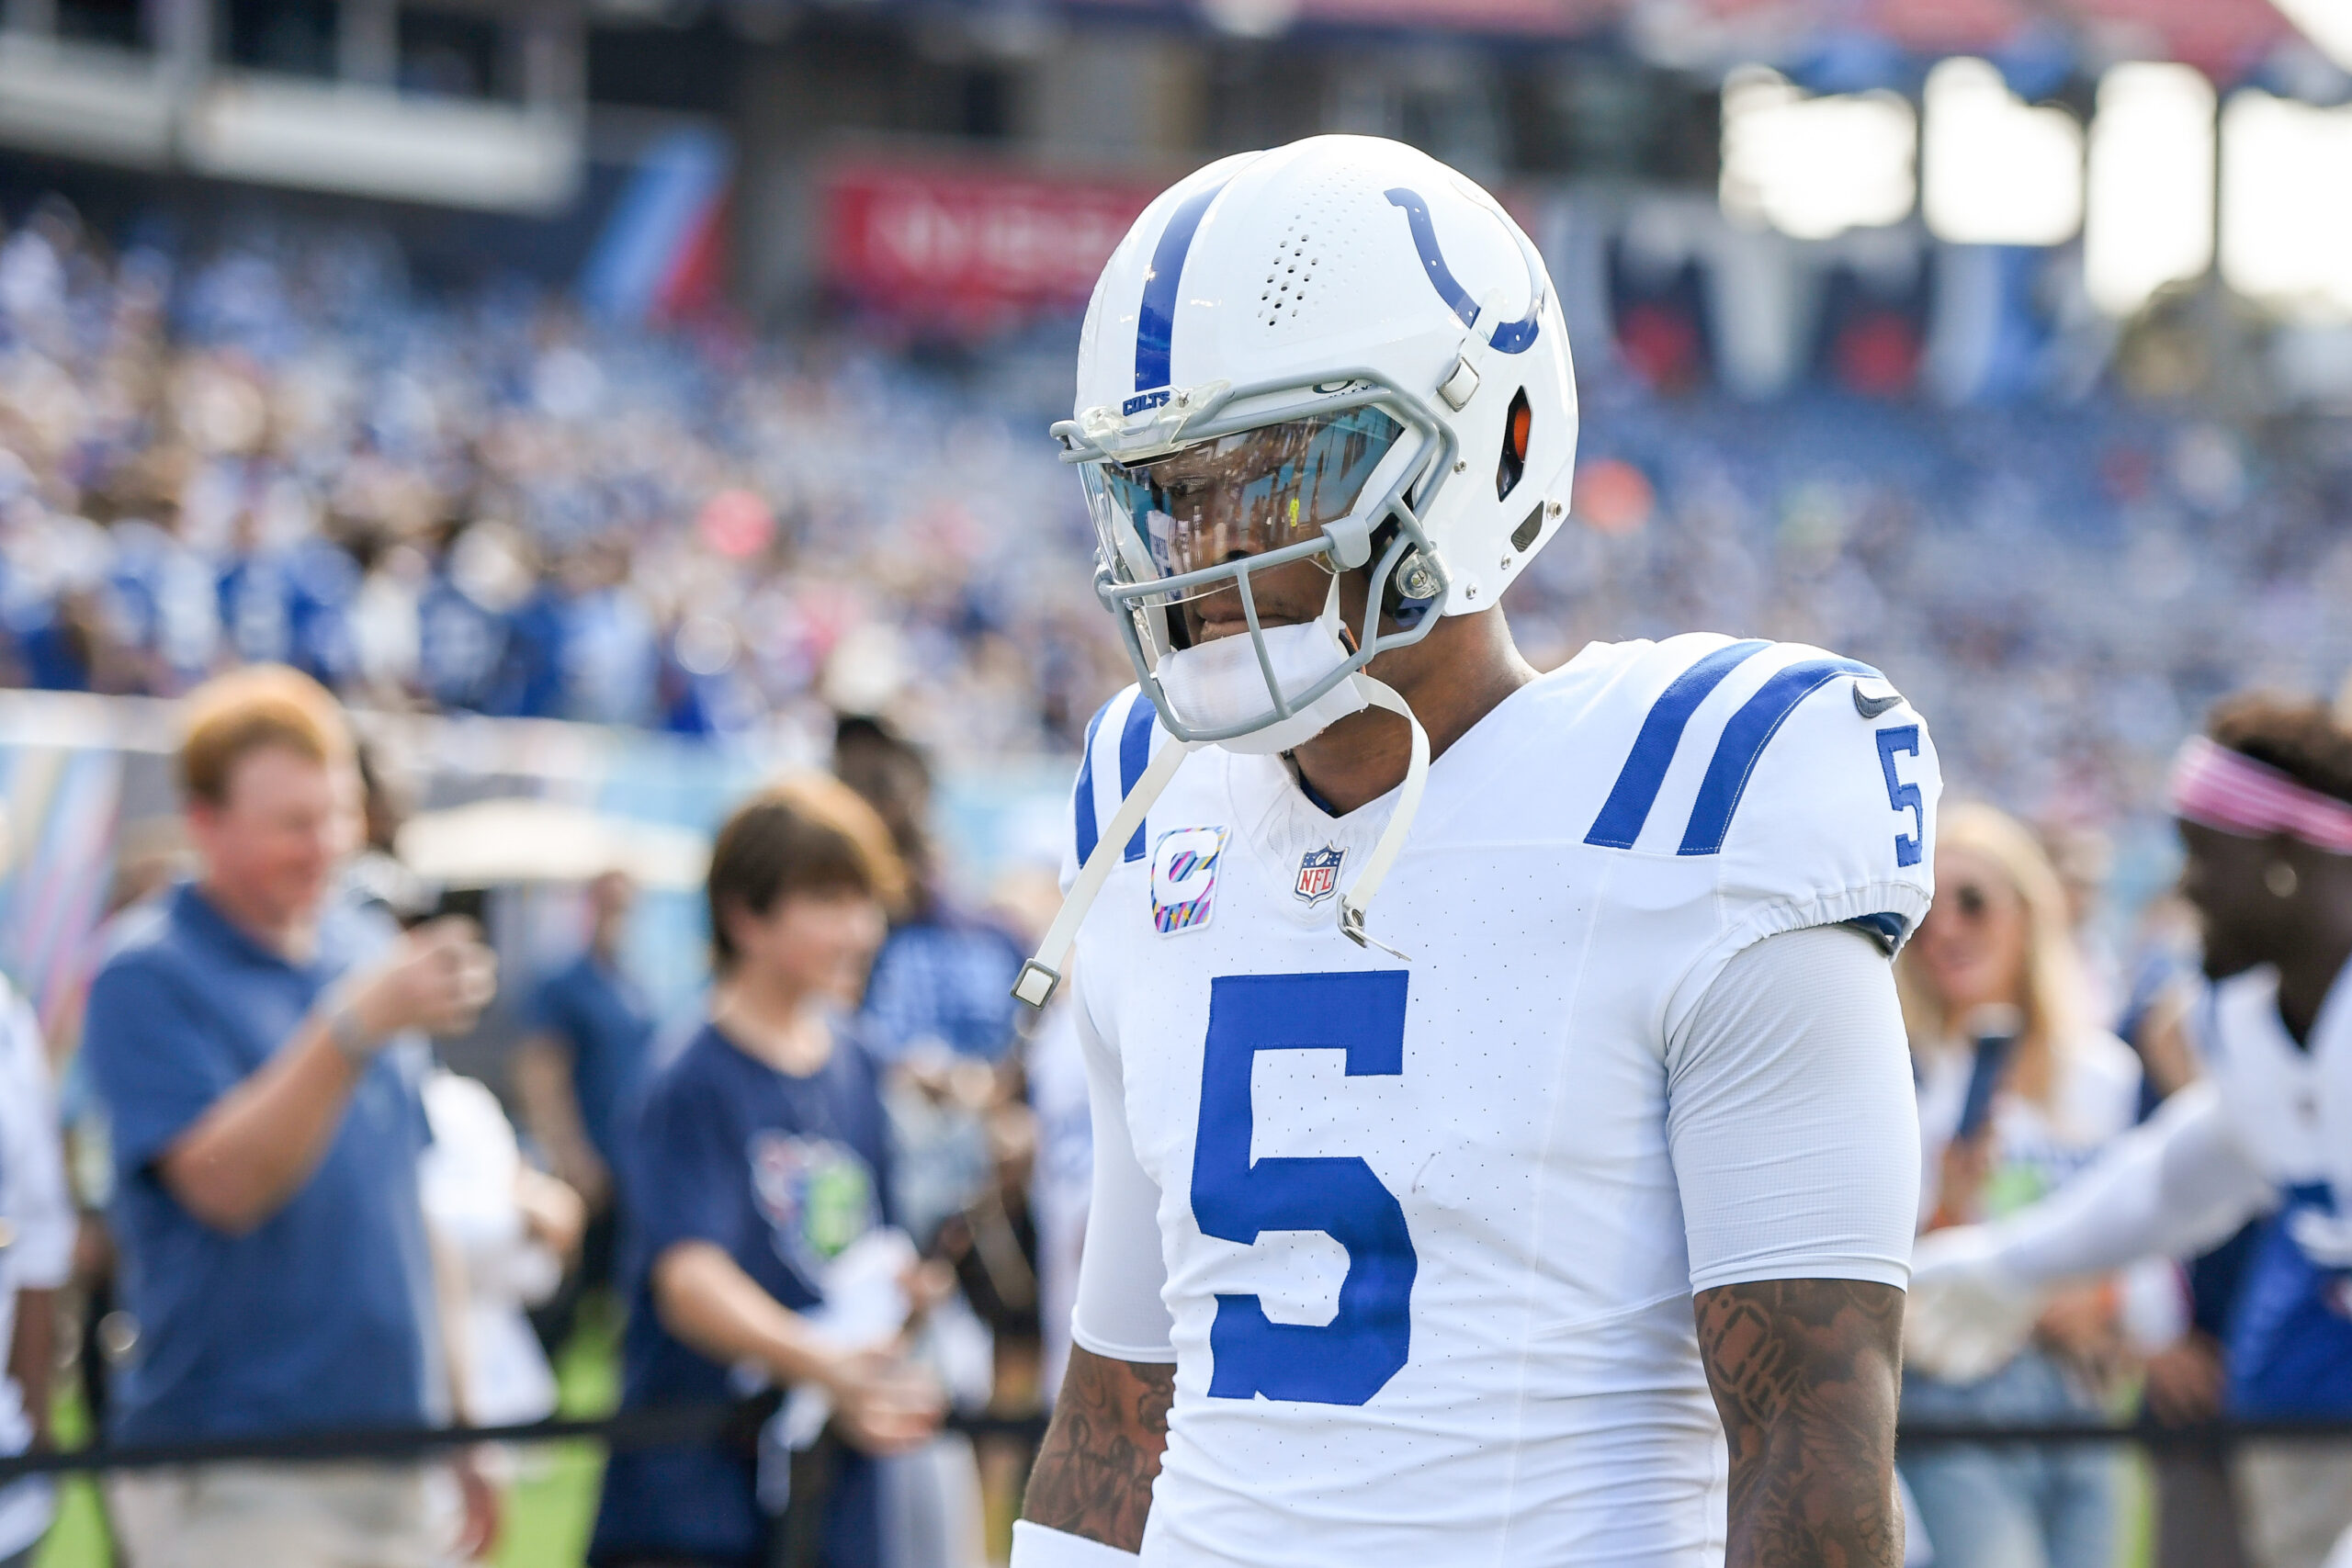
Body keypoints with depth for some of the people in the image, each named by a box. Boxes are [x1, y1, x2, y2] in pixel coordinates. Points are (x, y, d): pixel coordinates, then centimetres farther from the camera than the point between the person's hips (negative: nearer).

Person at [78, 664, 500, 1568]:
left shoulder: (373, 954, 13)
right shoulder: (148, 978, -7)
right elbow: (225, 1182, -21)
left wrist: (456, 1427, 19)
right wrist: (359, 1027, -29)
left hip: (394, 1466, 6)